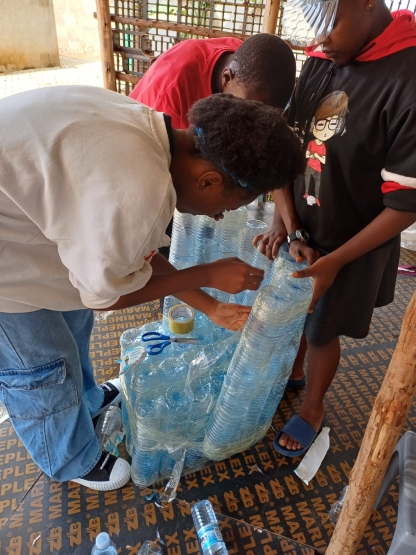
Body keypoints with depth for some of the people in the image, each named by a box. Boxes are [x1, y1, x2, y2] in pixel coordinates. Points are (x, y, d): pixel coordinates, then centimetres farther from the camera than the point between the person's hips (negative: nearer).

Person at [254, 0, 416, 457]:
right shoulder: (319, 60, -5)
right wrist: (288, 226, -11)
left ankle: (312, 409, 42)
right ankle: (292, 371, 53)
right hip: (301, 229, 5)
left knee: (321, 331, 13)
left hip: (351, 245, -5)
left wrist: (333, 262, -18)